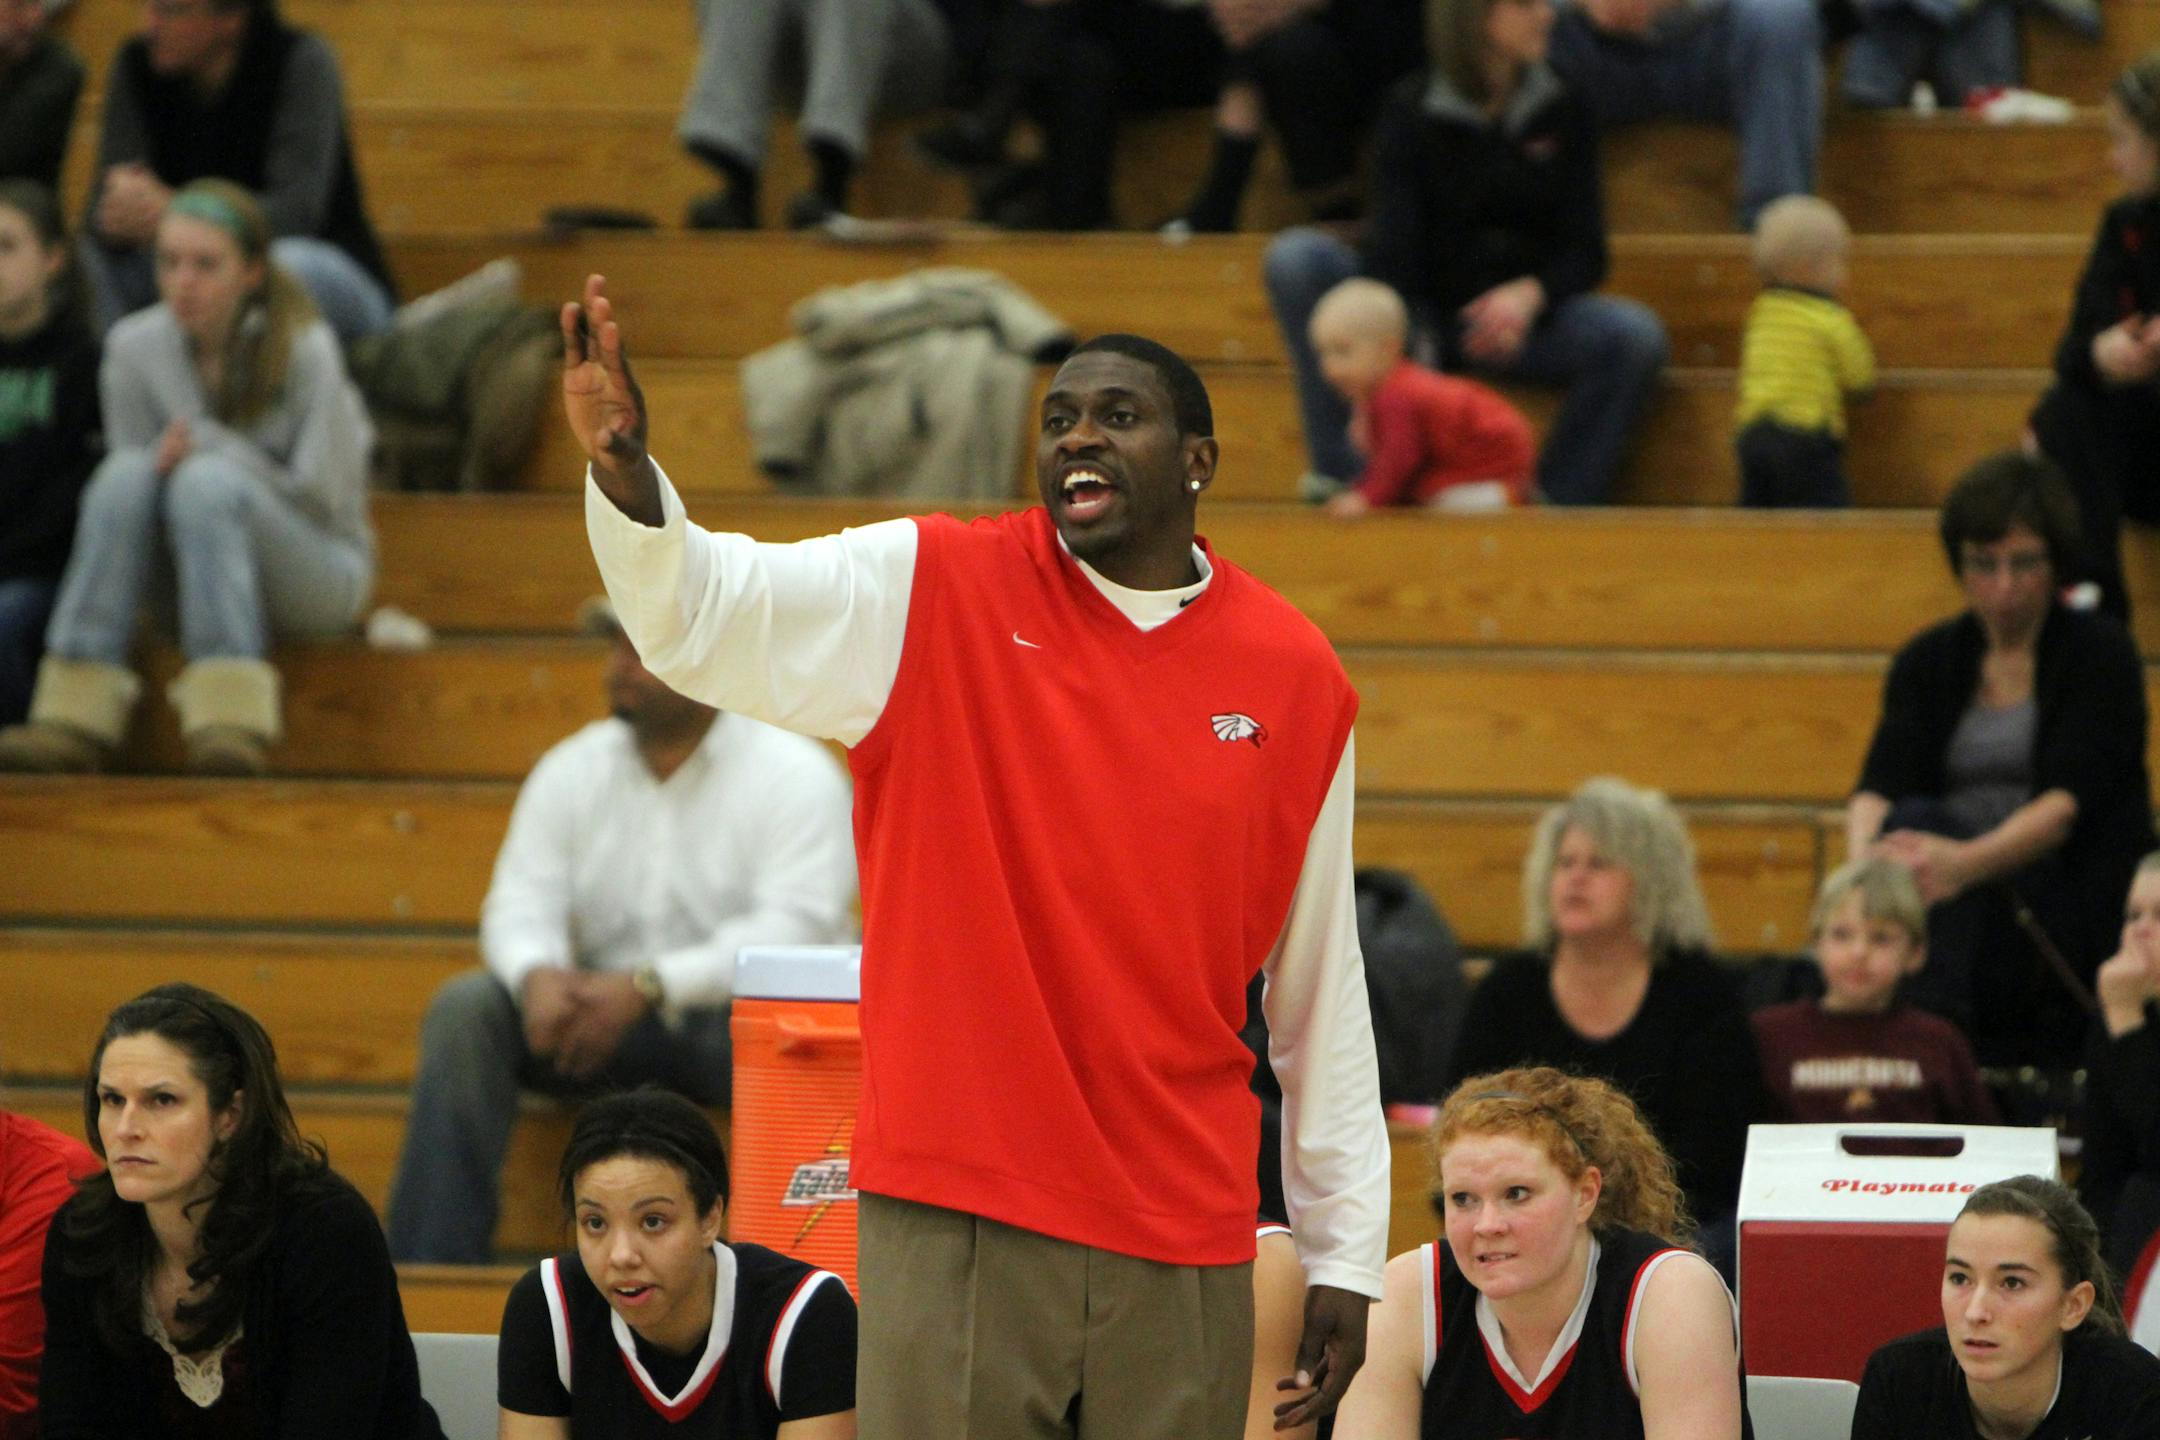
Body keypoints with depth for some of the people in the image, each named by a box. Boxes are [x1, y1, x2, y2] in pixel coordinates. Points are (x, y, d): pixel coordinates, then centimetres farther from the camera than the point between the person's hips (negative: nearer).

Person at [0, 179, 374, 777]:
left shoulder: (305, 351, -14)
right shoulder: (135, 347, -4)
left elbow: (324, 497, -11)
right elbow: (121, 495, 3)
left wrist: (210, 448, -20)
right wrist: (164, 459, -20)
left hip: (317, 579, -4)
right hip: (195, 580, 4)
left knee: (206, 481, -33)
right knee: (126, 474, -26)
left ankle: (231, 723, -42)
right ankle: (76, 716, -33)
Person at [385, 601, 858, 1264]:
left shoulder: (795, 775, -6)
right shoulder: (572, 769, 9)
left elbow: (794, 927, -19)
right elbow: (523, 901, 1)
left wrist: (649, 986, -31)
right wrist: (538, 974, -26)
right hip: (604, 1019, 4)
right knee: (464, 1008, -19)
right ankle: (426, 1270, -24)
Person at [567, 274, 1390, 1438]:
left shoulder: (1295, 677, 5)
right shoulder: (935, 593, 0)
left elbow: (1322, 989, 10)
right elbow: (699, 612, -14)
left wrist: (1345, 1253, 11)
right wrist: (623, 471, -35)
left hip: (1185, 1250, 2)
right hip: (957, 1217, -2)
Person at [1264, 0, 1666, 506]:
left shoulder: (1561, 113, 3)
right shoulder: (1411, 112, -4)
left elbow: (1584, 252, -2)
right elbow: (1393, 244, -16)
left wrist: (1531, 294, -26)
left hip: (1521, 317, 1)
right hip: (1422, 314, -1)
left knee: (1635, 335, -29)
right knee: (1295, 258, -26)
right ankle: (1341, 475, -28)